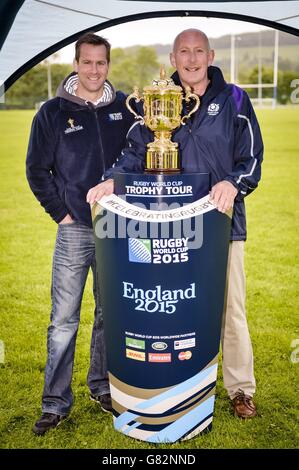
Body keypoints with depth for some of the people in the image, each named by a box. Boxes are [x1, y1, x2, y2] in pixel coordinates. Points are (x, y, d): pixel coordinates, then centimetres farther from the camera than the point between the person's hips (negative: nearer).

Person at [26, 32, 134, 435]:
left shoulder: (124, 108, 6)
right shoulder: (53, 113, 0)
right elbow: (37, 169, 4)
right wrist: (61, 212, -3)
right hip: (75, 230, -2)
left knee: (111, 314, 12)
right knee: (64, 319, 0)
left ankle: (102, 386, 29)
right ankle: (56, 402, 12)